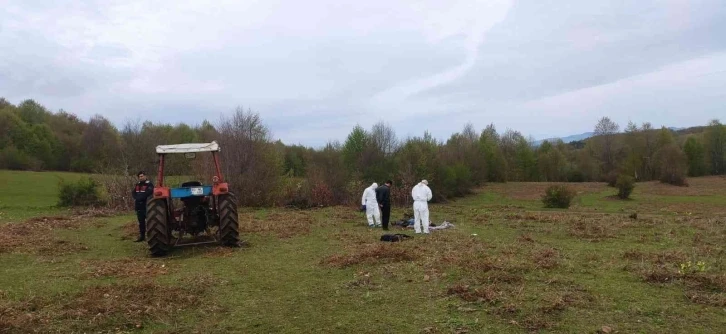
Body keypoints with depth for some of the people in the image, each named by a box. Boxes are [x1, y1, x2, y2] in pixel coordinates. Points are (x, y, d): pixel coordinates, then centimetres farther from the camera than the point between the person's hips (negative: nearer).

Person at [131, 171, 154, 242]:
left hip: (147, 206, -7)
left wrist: (139, 198, -14)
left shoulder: (149, 184, -7)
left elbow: (147, 194, -19)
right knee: (141, 222, 13)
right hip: (139, 206, 7)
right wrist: (136, 198, -8)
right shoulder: (137, 185, 18)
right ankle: (142, 236, 20)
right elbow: (133, 193, 11)